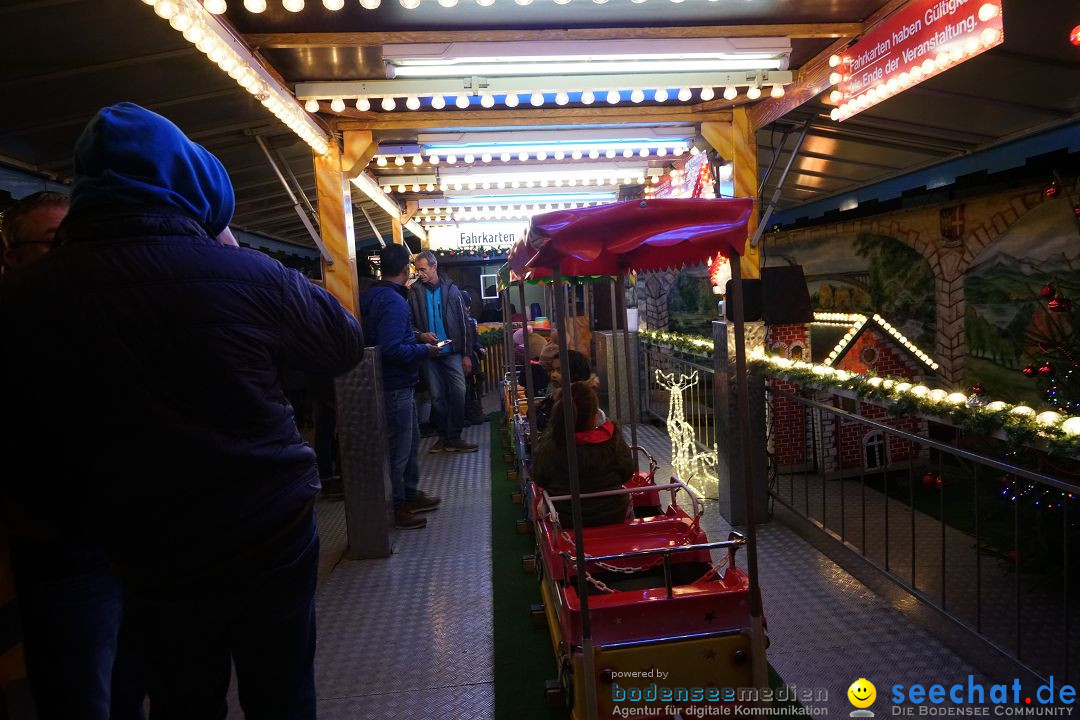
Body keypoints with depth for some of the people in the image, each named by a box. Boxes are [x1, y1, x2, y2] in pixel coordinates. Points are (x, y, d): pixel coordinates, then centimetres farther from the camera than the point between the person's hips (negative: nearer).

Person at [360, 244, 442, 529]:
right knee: (400, 448, 2)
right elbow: (392, 350, -29)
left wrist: (417, 338, 19)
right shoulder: (394, 301, -22)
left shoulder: (374, 296, 8)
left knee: (411, 440, 22)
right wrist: (425, 351, -16)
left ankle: (411, 494, 35)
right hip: (396, 386, -10)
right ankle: (401, 508, 16)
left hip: (399, 384, 10)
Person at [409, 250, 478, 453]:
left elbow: (463, 323, 2)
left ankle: (454, 438, 5)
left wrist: (467, 354, -2)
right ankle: (443, 436, 18)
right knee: (437, 396, 6)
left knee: (458, 393, -6)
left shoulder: (451, 289, 1)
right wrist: (421, 335, -16)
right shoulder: (414, 292, 1)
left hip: (452, 352, -1)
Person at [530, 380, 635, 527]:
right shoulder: (613, 441, -22)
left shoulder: (548, 445, -22)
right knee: (627, 498, 34)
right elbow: (628, 473, -7)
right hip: (614, 516, 0)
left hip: (566, 521, 0)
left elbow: (540, 480, -6)